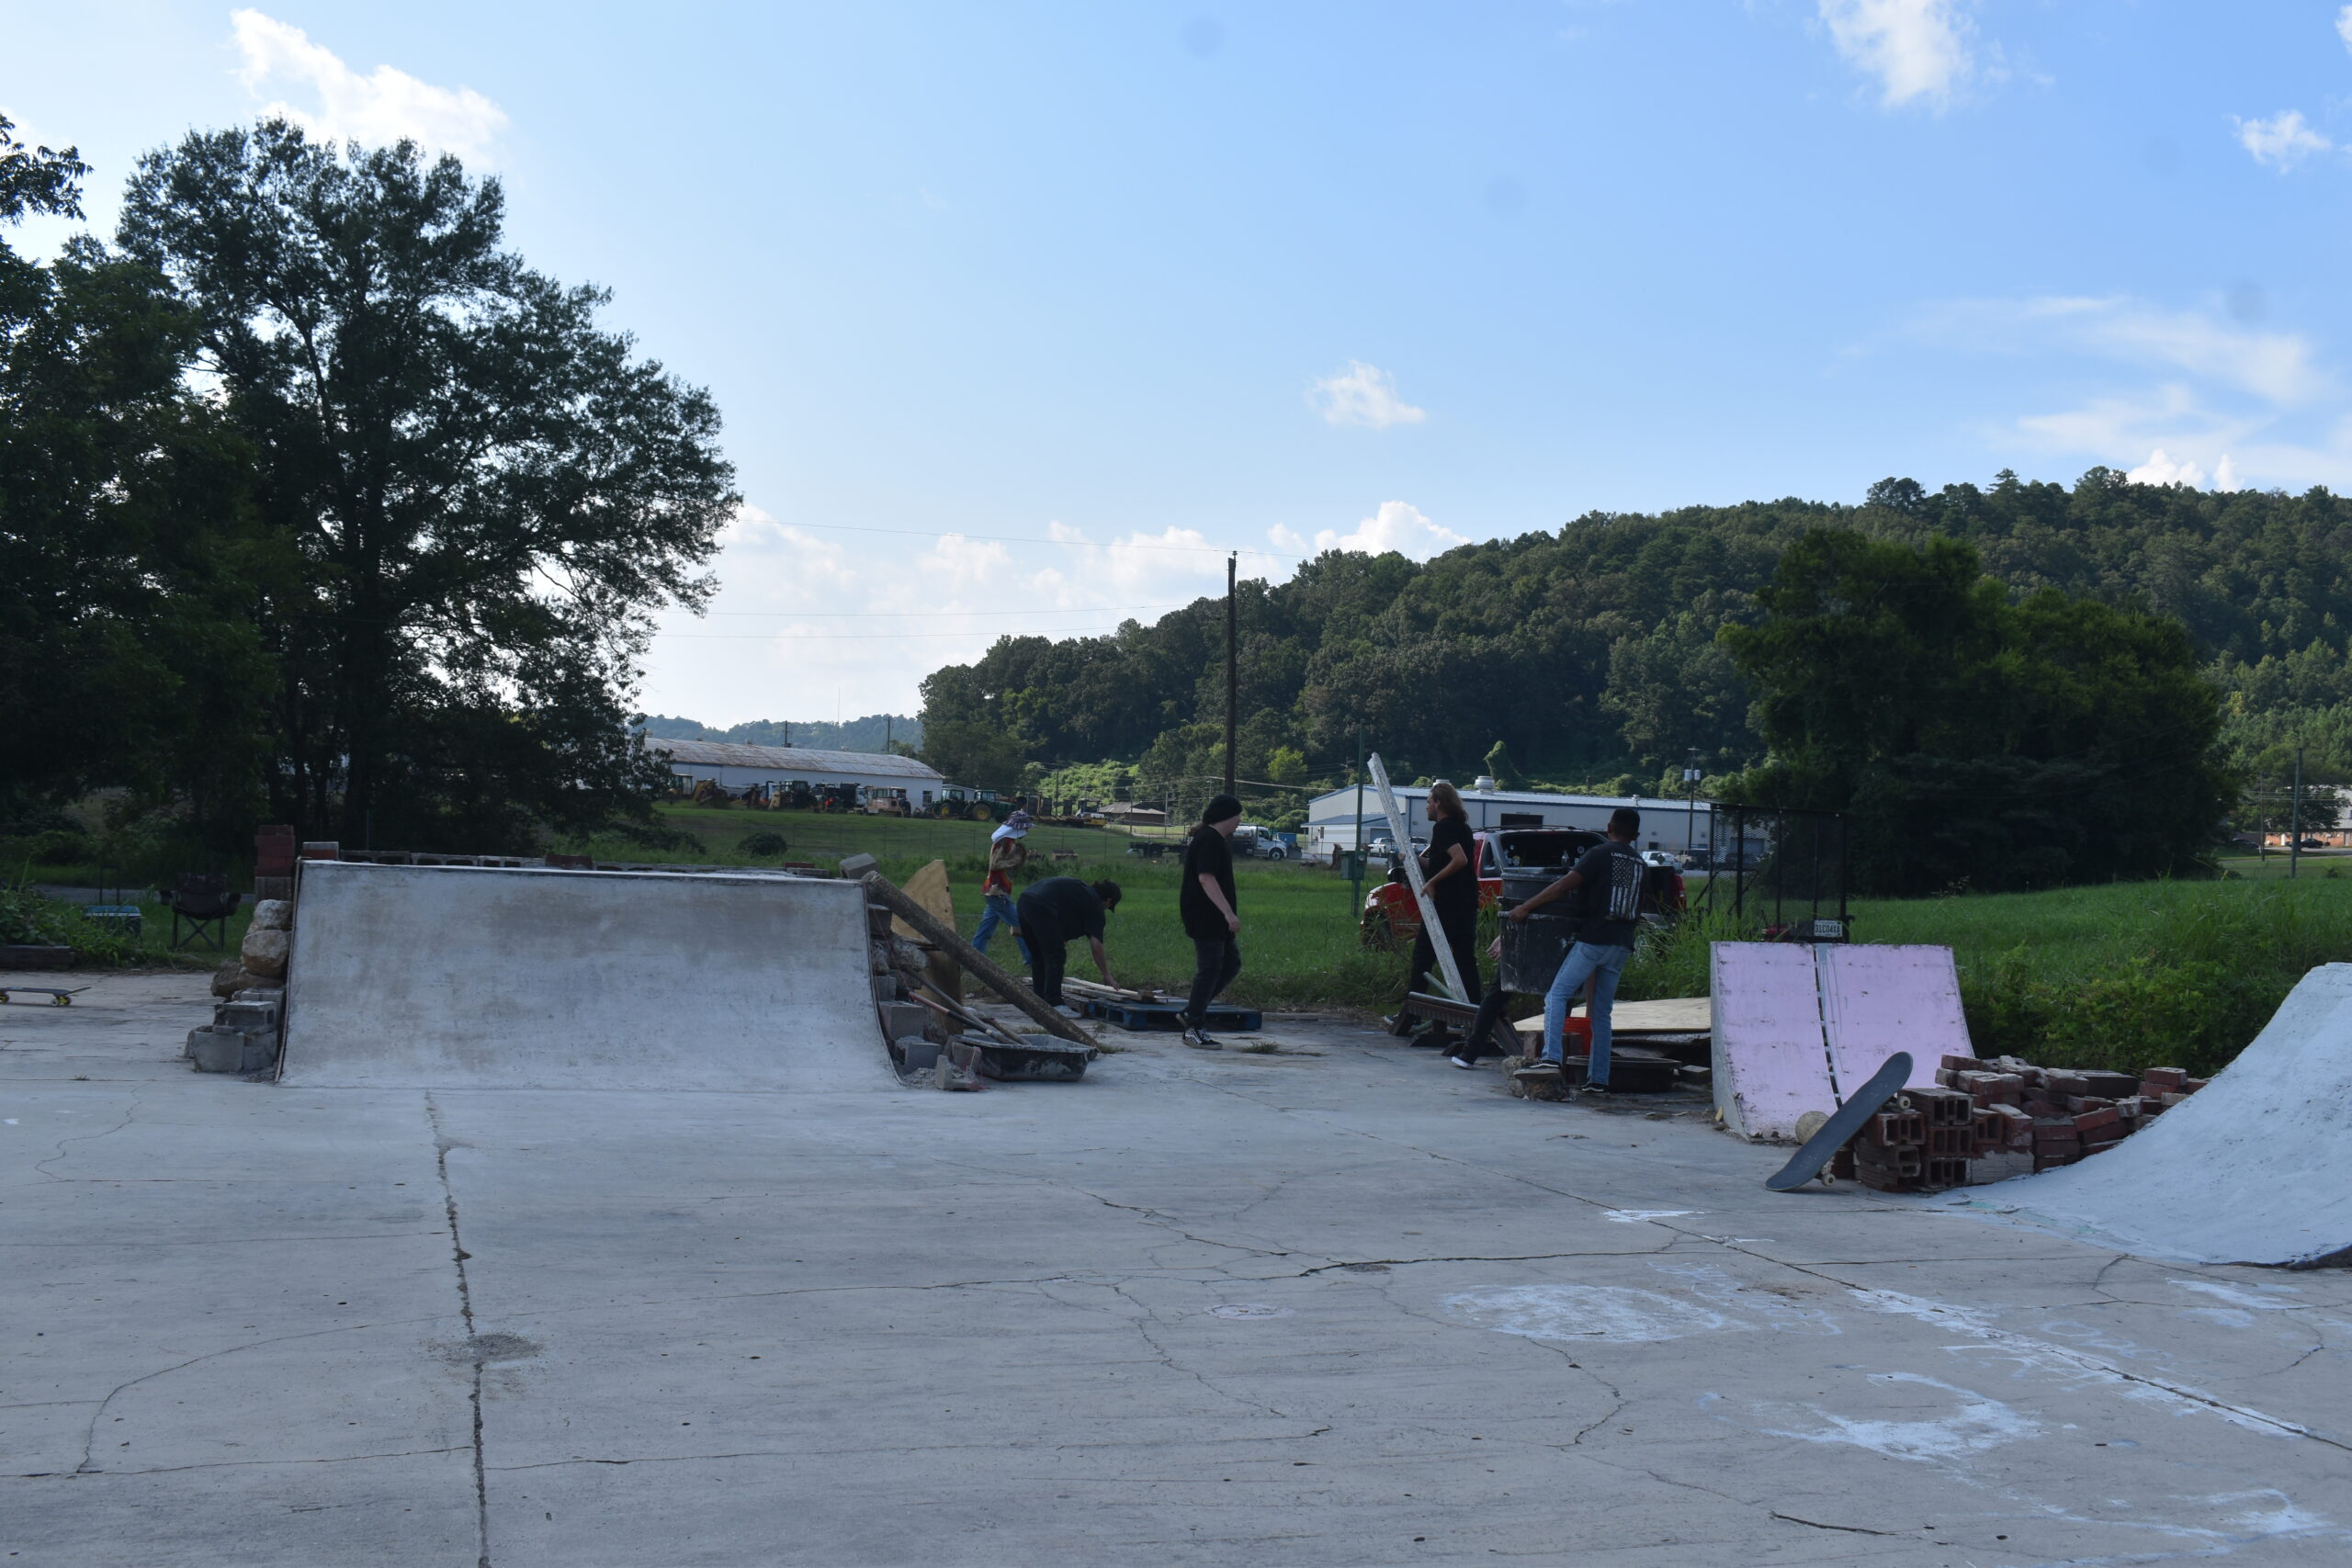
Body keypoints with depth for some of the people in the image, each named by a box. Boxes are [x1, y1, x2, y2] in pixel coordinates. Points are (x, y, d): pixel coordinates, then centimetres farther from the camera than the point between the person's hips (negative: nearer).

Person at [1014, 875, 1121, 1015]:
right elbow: (1096, 945, 3)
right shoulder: (1095, 904, 7)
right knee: (1055, 957, -2)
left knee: (1038, 956, 18)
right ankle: (1054, 1004, -5)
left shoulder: (1082, 889, 30)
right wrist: (1106, 975, 9)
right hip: (1041, 907, -9)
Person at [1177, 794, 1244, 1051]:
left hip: (1215, 920, 11)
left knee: (1231, 963, 13)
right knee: (1209, 969, -7)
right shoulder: (1209, 839, -16)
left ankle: (1192, 1012, 17)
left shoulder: (1213, 839, 18)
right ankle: (1193, 1029, -1)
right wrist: (1229, 913, -28)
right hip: (1205, 918, -11)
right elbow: (1206, 878, -25)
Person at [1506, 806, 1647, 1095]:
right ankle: (1598, 1080, 9)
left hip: (1594, 938, -6)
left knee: (1557, 994, -8)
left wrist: (1526, 906, -7)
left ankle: (1551, 1058, -25)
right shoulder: (1640, 864, 15)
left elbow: (1563, 886, -11)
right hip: (1622, 945, 6)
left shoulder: (1601, 854, -4)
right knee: (1602, 1014, 11)